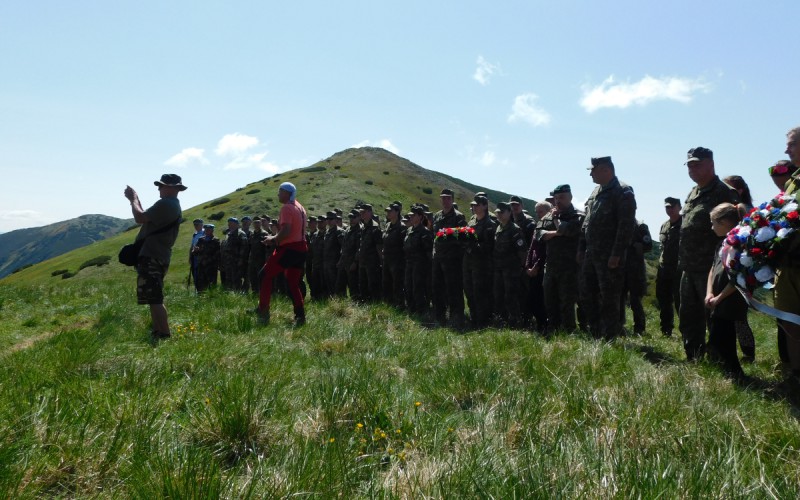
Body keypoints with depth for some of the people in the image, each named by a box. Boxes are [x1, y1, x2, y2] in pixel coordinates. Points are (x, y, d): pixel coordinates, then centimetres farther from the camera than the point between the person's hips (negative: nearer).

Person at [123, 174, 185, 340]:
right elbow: (146, 218, 25)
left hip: (152, 257, -11)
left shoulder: (165, 204, -15)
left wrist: (133, 200, -2)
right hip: (158, 256, 11)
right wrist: (135, 200, 19)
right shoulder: (173, 205, 19)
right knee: (154, 299, 19)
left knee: (154, 299, -12)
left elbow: (140, 218, -18)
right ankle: (157, 333, 27)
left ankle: (165, 336, -13)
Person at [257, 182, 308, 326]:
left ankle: (263, 312, -2)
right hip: (301, 248, 9)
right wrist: (276, 239, 16)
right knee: (293, 284, 12)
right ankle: (300, 317, 7)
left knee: (266, 275, 1)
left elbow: (286, 230, -23)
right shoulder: (299, 207, 18)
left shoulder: (286, 207, -11)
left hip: (288, 248, -9)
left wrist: (274, 240, -7)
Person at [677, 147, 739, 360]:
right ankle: (694, 359, 27)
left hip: (711, 269, -9)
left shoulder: (725, 194, -10)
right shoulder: (692, 194, 16)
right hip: (689, 269, 9)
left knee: (714, 319, -1)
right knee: (687, 318, 15)